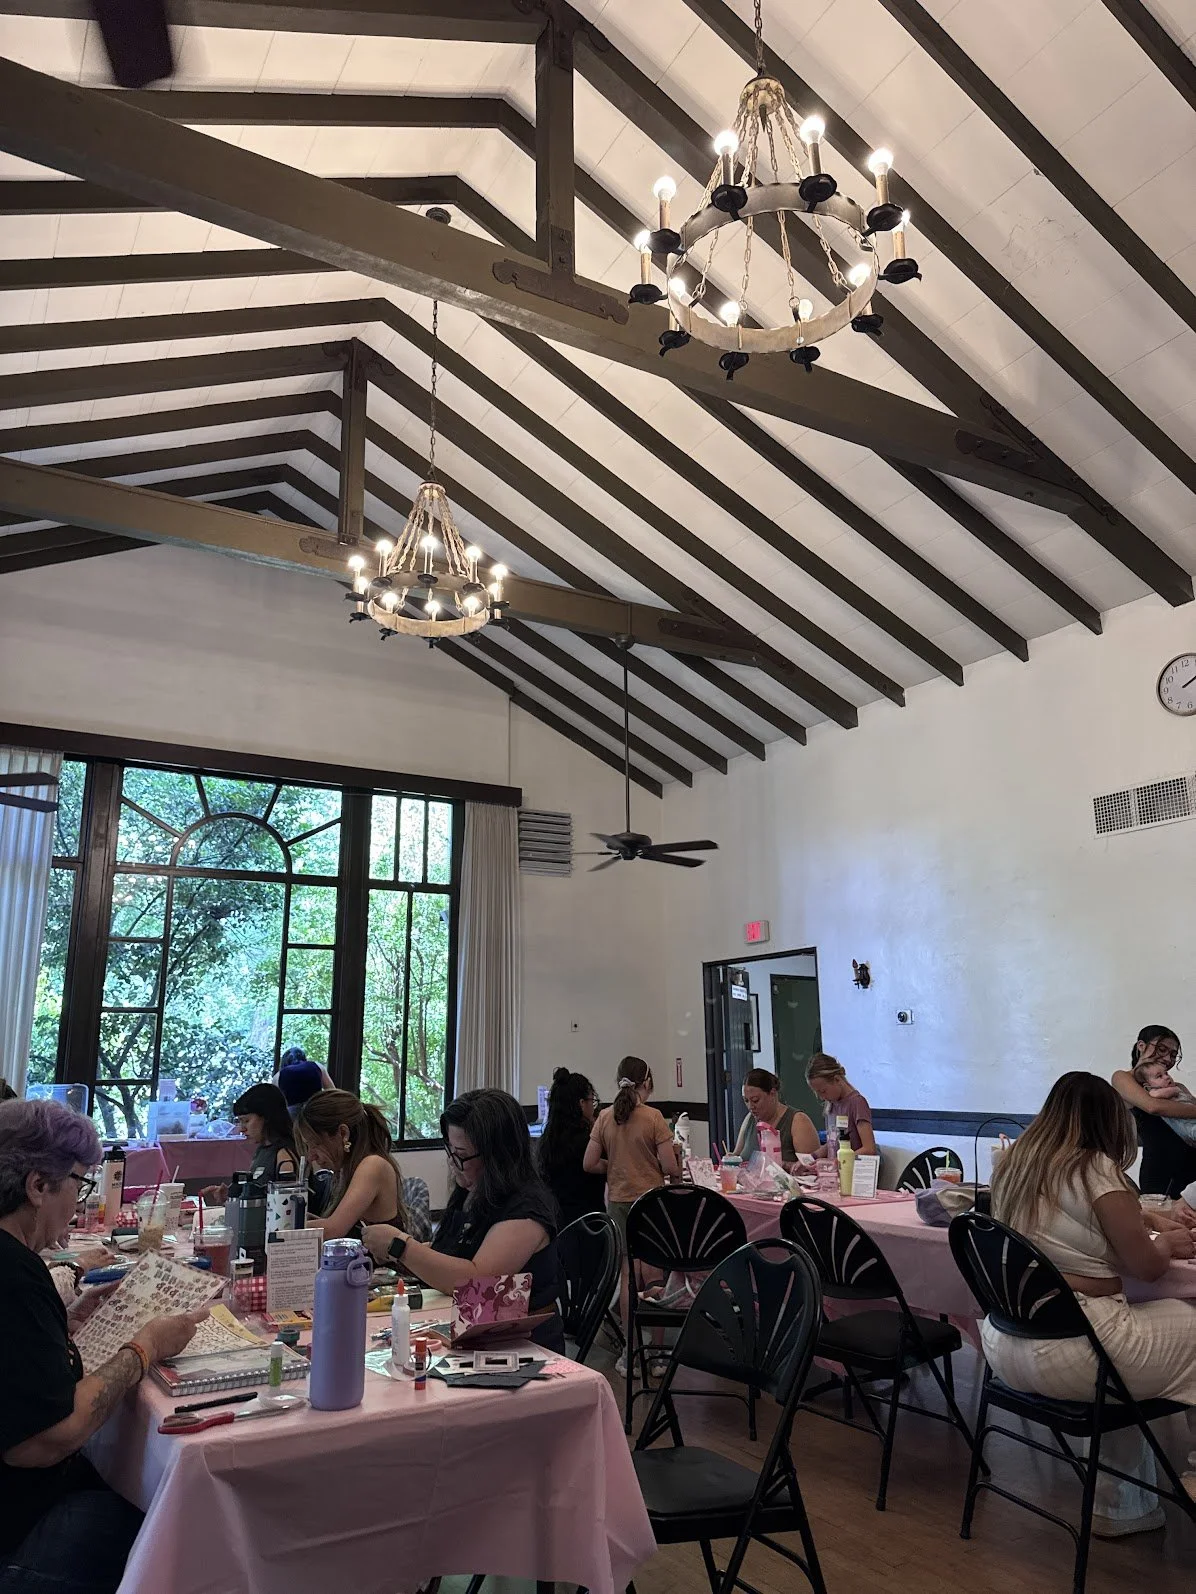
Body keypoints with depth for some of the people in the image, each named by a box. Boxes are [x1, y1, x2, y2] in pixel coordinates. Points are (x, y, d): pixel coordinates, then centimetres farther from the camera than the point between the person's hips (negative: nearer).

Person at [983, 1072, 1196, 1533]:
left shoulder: (1015, 1162, 9)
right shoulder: (1096, 1169, -12)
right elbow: (1147, 1266, -5)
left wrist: (1139, 1218, 25)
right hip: (1068, 1353, -7)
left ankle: (1122, 1509, 30)